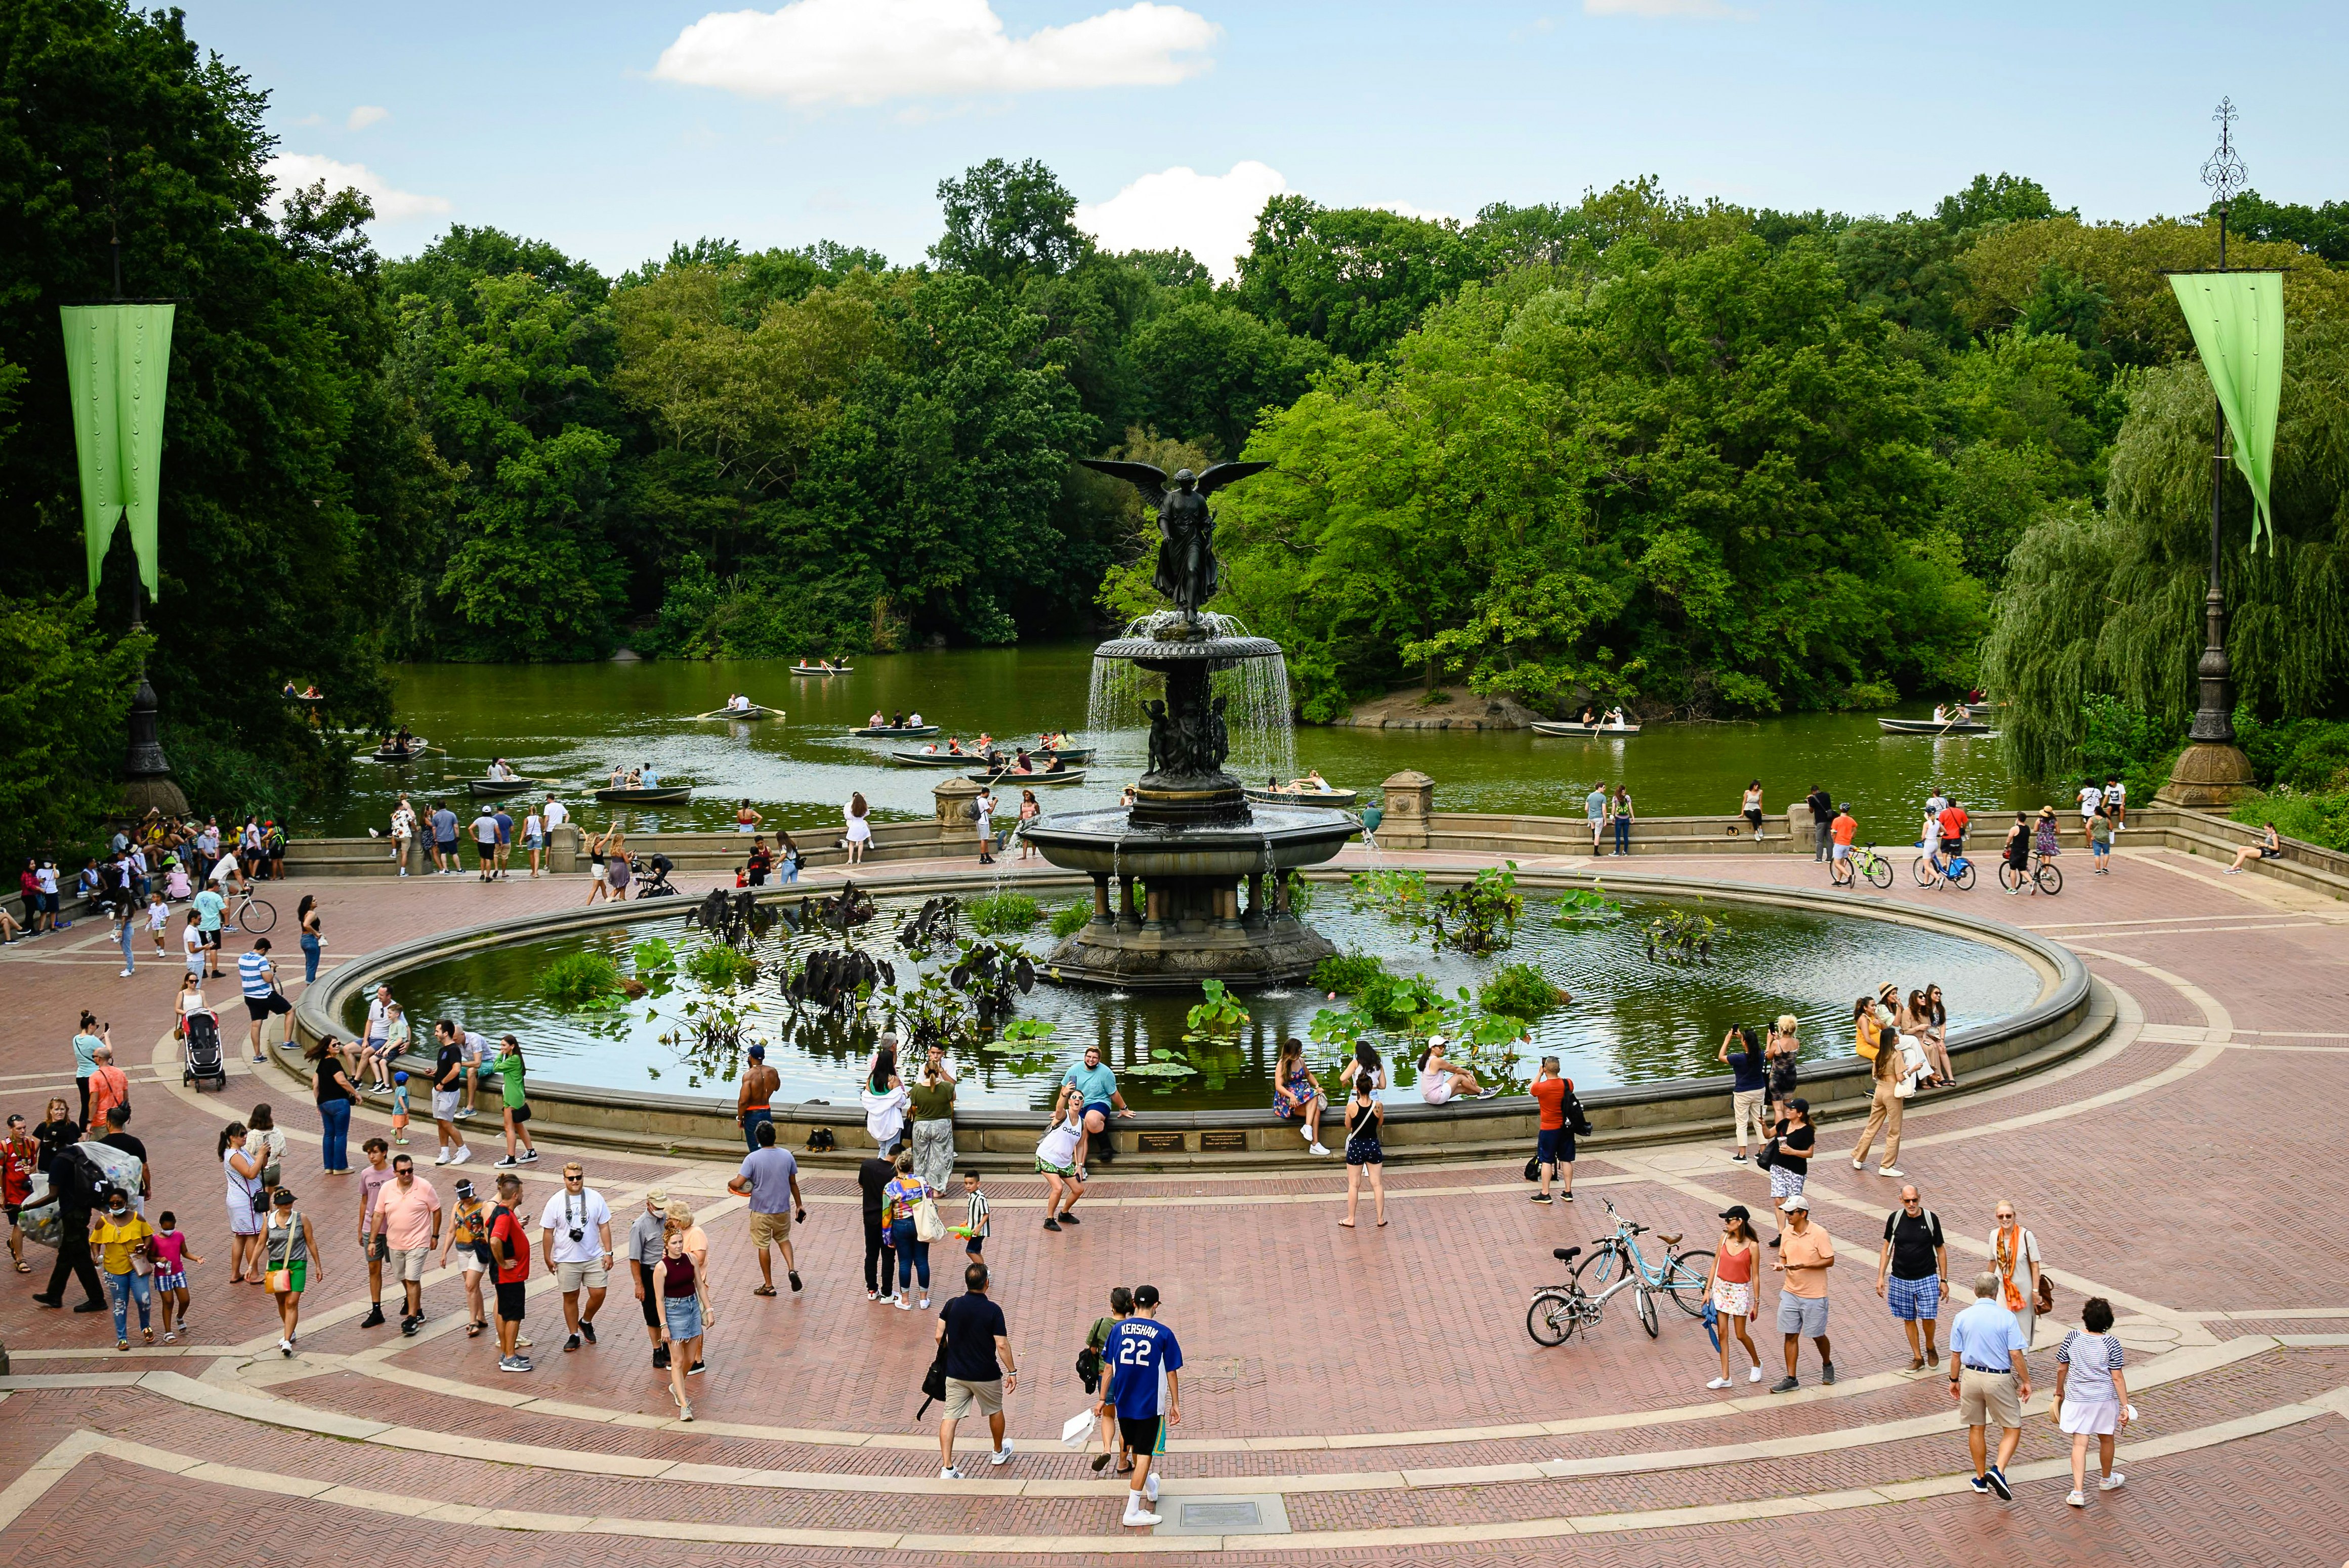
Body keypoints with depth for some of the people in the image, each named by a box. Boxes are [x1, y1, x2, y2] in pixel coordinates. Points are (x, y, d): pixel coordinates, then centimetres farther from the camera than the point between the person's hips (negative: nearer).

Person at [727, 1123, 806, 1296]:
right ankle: (792, 1269, 3)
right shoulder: (787, 1156, -6)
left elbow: (738, 1183, -22)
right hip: (783, 1209, 3)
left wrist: (730, 1183, 2)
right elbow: (793, 1184, 3)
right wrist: (799, 1205, 14)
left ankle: (768, 1285, 17)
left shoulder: (753, 1158, -17)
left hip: (761, 1210, -3)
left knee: (763, 1246, 10)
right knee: (783, 1239, 25)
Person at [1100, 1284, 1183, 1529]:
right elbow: (1172, 1372, -4)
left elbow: (1109, 1368, 4)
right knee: (1145, 1453, 0)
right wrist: (1176, 1404, 5)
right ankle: (1133, 1512, -4)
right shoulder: (1163, 1333, -9)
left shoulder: (1119, 1329, -1)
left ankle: (1150, 1486, 48)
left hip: (1123, 1402, 4)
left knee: (1136, 1447, 23)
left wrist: (1103, 1399, 12)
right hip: (1151, 1404, -4)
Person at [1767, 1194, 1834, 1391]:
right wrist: (1780, 1265, -9)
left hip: (1814, 1295, -5)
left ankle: (1827, 1365, 38)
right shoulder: (1787, 1233, 3)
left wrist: (1804, 1266, -25)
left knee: (1817, 1335, 9)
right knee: (1791, 1336, 4)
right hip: (1791, 1293, 5)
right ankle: (1791, 1379, 9)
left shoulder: (1819, 1234, -14)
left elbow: (1830, 1261, -14)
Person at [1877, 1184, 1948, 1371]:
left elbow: (1940, 1250, 2)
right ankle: (1918, 1357, 23)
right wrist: (1881, 1277, 3)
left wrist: (1944, 1280, 2)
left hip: (1927, 1279, -2)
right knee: (1909, 1319, 8)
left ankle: (1930, 1347, 23)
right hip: (1900, 1279, 2)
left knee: (1928, 1319, -7)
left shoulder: (1931, 1219, -6)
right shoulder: (1895, 1219, -3)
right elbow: (1887, 1248, 7)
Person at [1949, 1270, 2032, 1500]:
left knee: (1976, 1429, 16)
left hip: (1971, 1376, 3)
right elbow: (2016, 1354, -12)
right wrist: (2026, 1381, -1)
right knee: (2013, 1429, 8)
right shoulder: (2006, 1317, -11)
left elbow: (1955, 1354, 2)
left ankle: (1981, 1479, 24)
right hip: (1999, 1379, -3)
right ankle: (1998, 1470, -13)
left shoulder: (1962, 1318, -2)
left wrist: (1954, 1380, 15)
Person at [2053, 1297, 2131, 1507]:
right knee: (2106, 1440, 21)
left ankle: (2078, 1492, -8)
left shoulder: (2072, 1338, -8)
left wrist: (2059, 1392, 17)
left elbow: (2061, 1369, 1)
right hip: (2105, 1399, -1)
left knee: (2080, 1444, 2)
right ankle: (2107, 1480, 43)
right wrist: (2125, 1406, -5)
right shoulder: (2111, 1344, -13)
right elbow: (2117, 1378, -12)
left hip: (2077, 1399, 1)